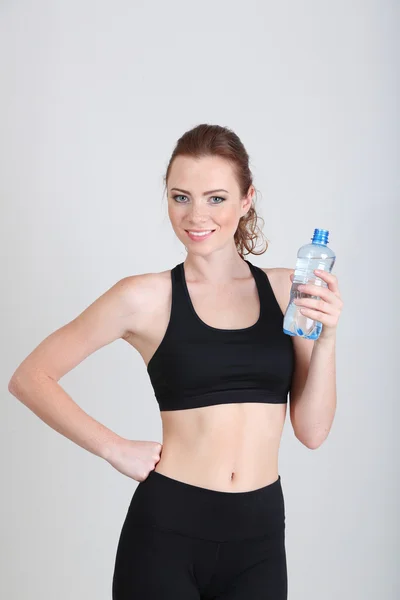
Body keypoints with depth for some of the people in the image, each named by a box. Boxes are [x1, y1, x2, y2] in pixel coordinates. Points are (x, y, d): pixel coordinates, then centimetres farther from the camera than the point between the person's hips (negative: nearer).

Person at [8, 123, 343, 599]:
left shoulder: (286, 290, 2)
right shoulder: (146, 297, -5)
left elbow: (312, 430, 2)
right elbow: (30, 378, -1)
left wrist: (325, 337, -10)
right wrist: (116, 449, -6)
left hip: (259, 536, 3)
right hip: (167, 530, -3)